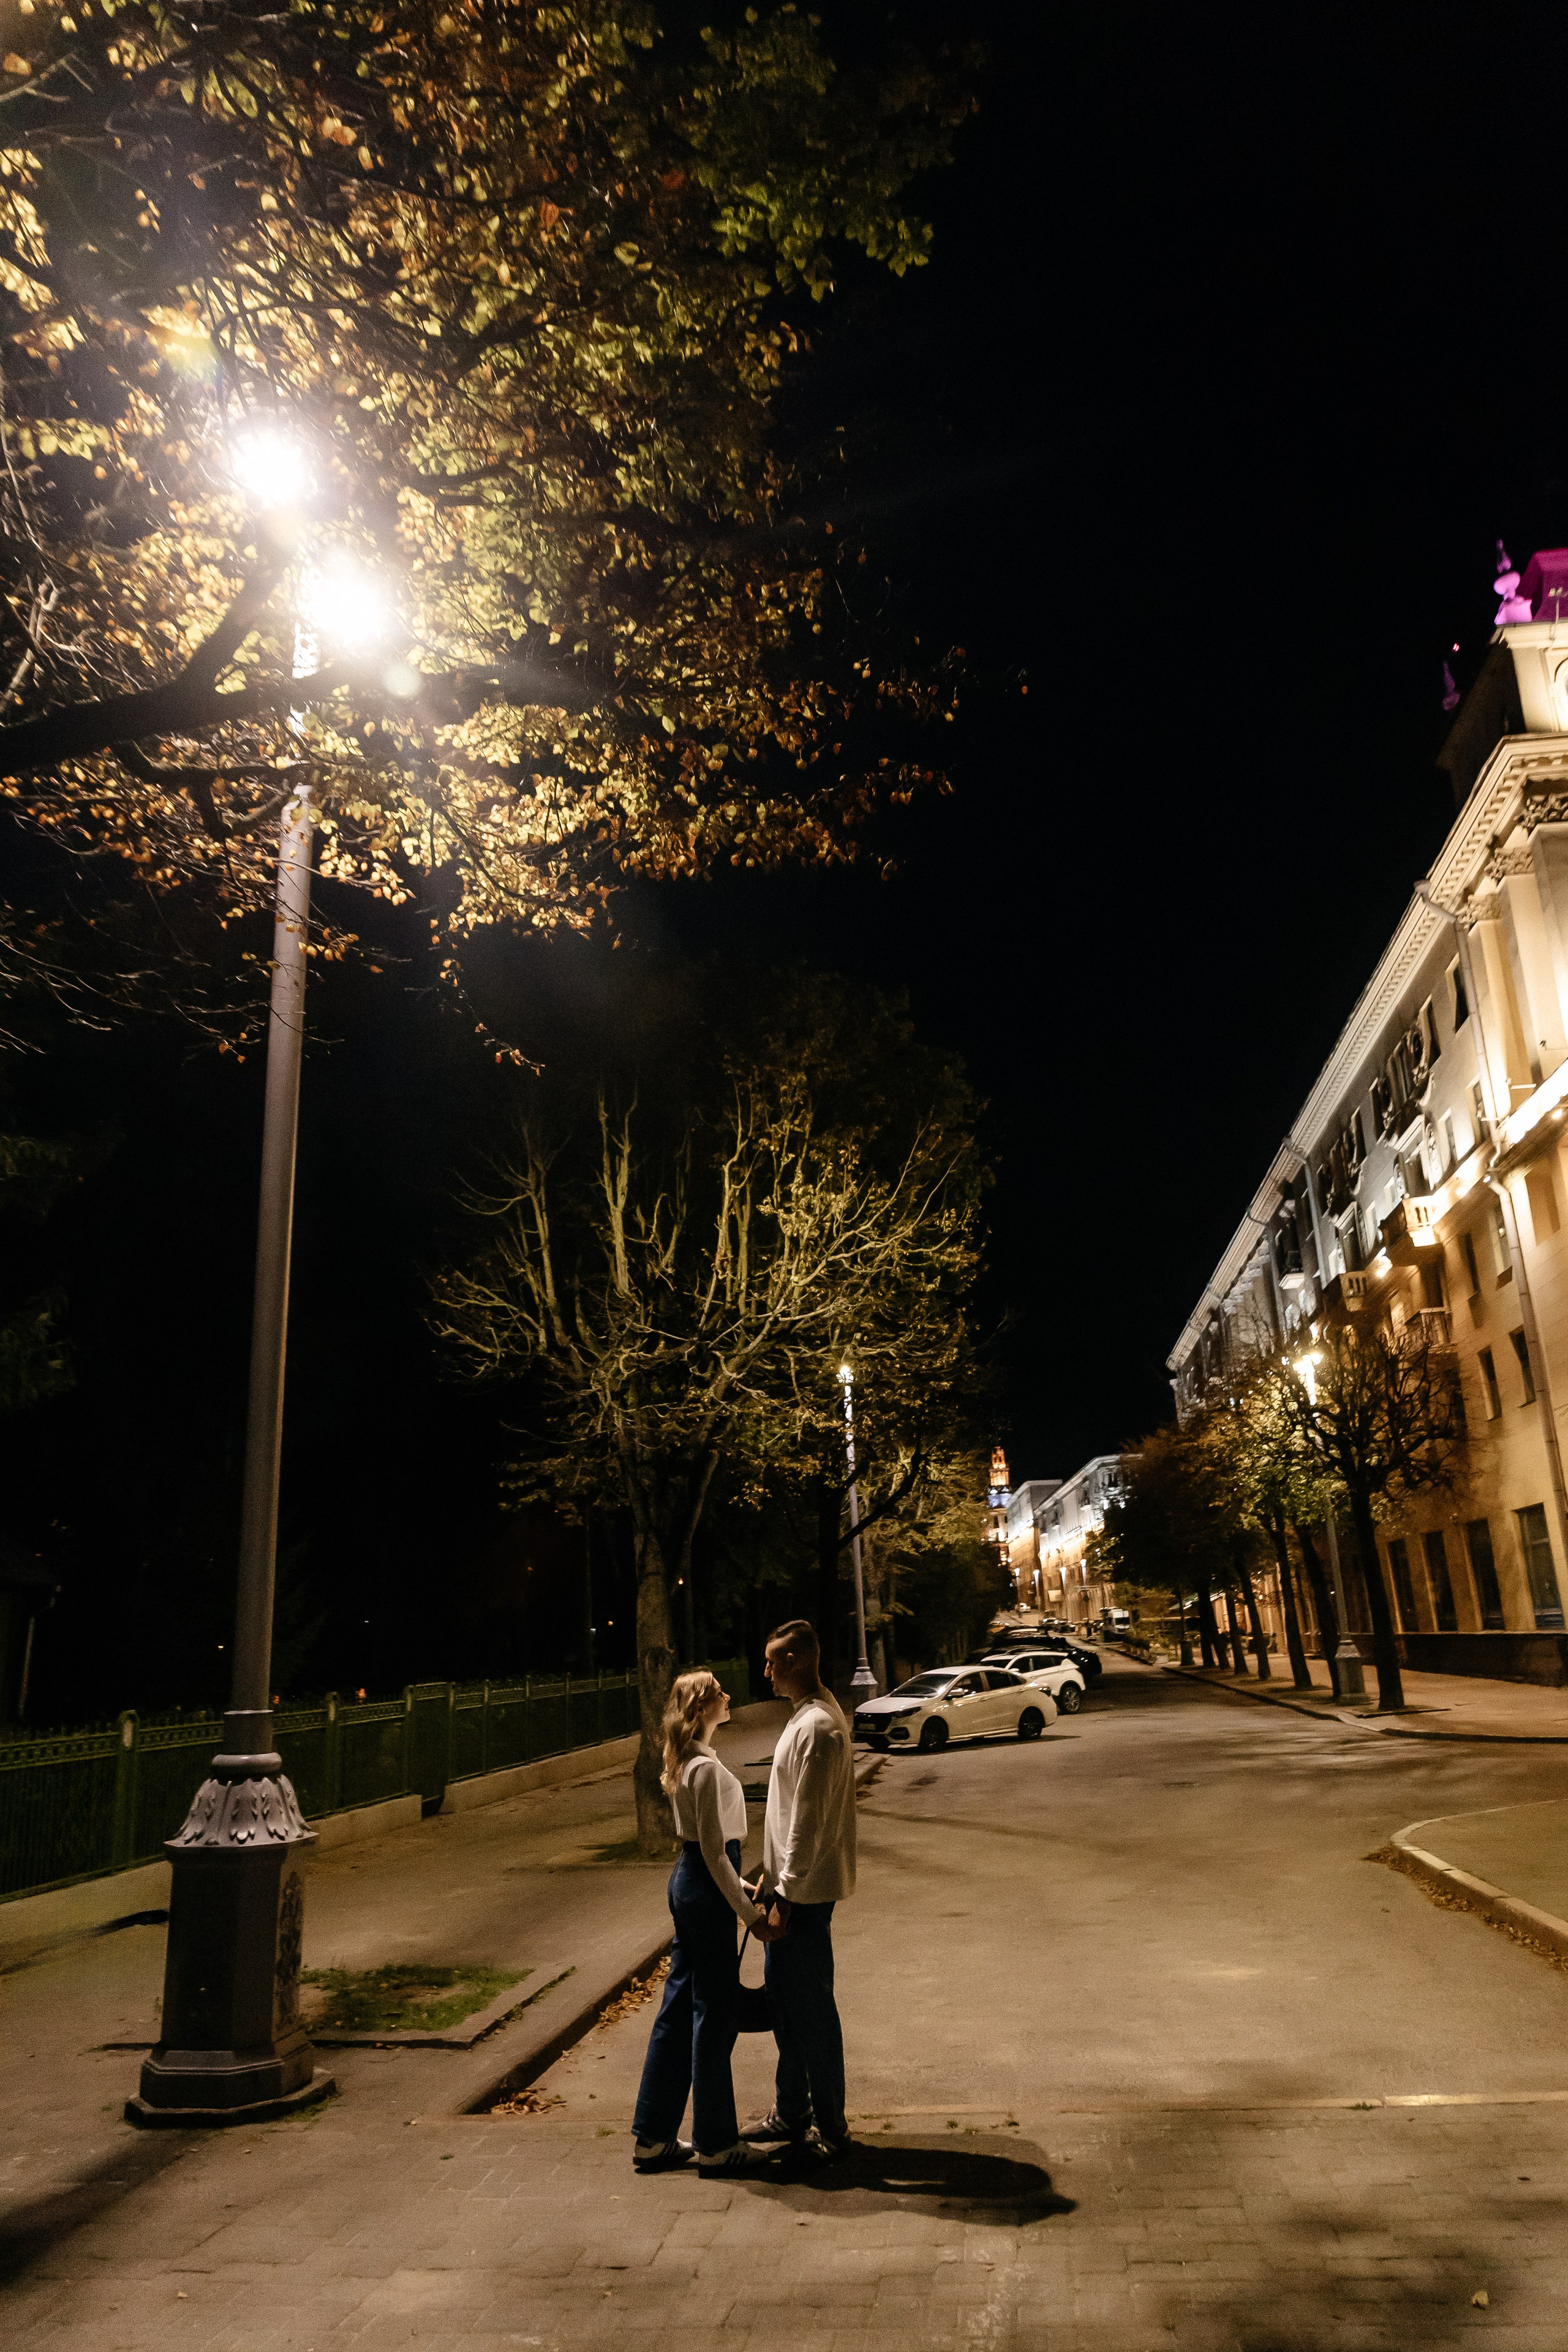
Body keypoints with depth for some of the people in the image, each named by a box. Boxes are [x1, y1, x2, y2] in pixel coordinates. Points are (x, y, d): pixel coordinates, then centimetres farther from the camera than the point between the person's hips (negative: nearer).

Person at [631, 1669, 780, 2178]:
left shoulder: (686, 1762, 10)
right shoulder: (706, 1769, -20)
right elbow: (714, 1851, -20)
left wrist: (741, 1887, 23)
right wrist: (750, 1914, -15)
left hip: (687, 1881, 10)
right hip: (706, 1888, -10)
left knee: (680, 2008, 15)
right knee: (713, 2013, 2)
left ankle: (653, 2138, 23)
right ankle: (716, 2144, 15)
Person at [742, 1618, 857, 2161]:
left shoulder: (817, 1727, -22)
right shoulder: (806, 1716, 10)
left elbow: (808, 1821, -23)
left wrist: (786, 1897, -20)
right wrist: (770, 1874, 20)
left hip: (804, 1892, -10)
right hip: (790, 1883, 10)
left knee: (810, 2007, 2)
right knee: (785, 2001, 18)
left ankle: (829, 2127, 15)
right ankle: (791, 2114, 31)